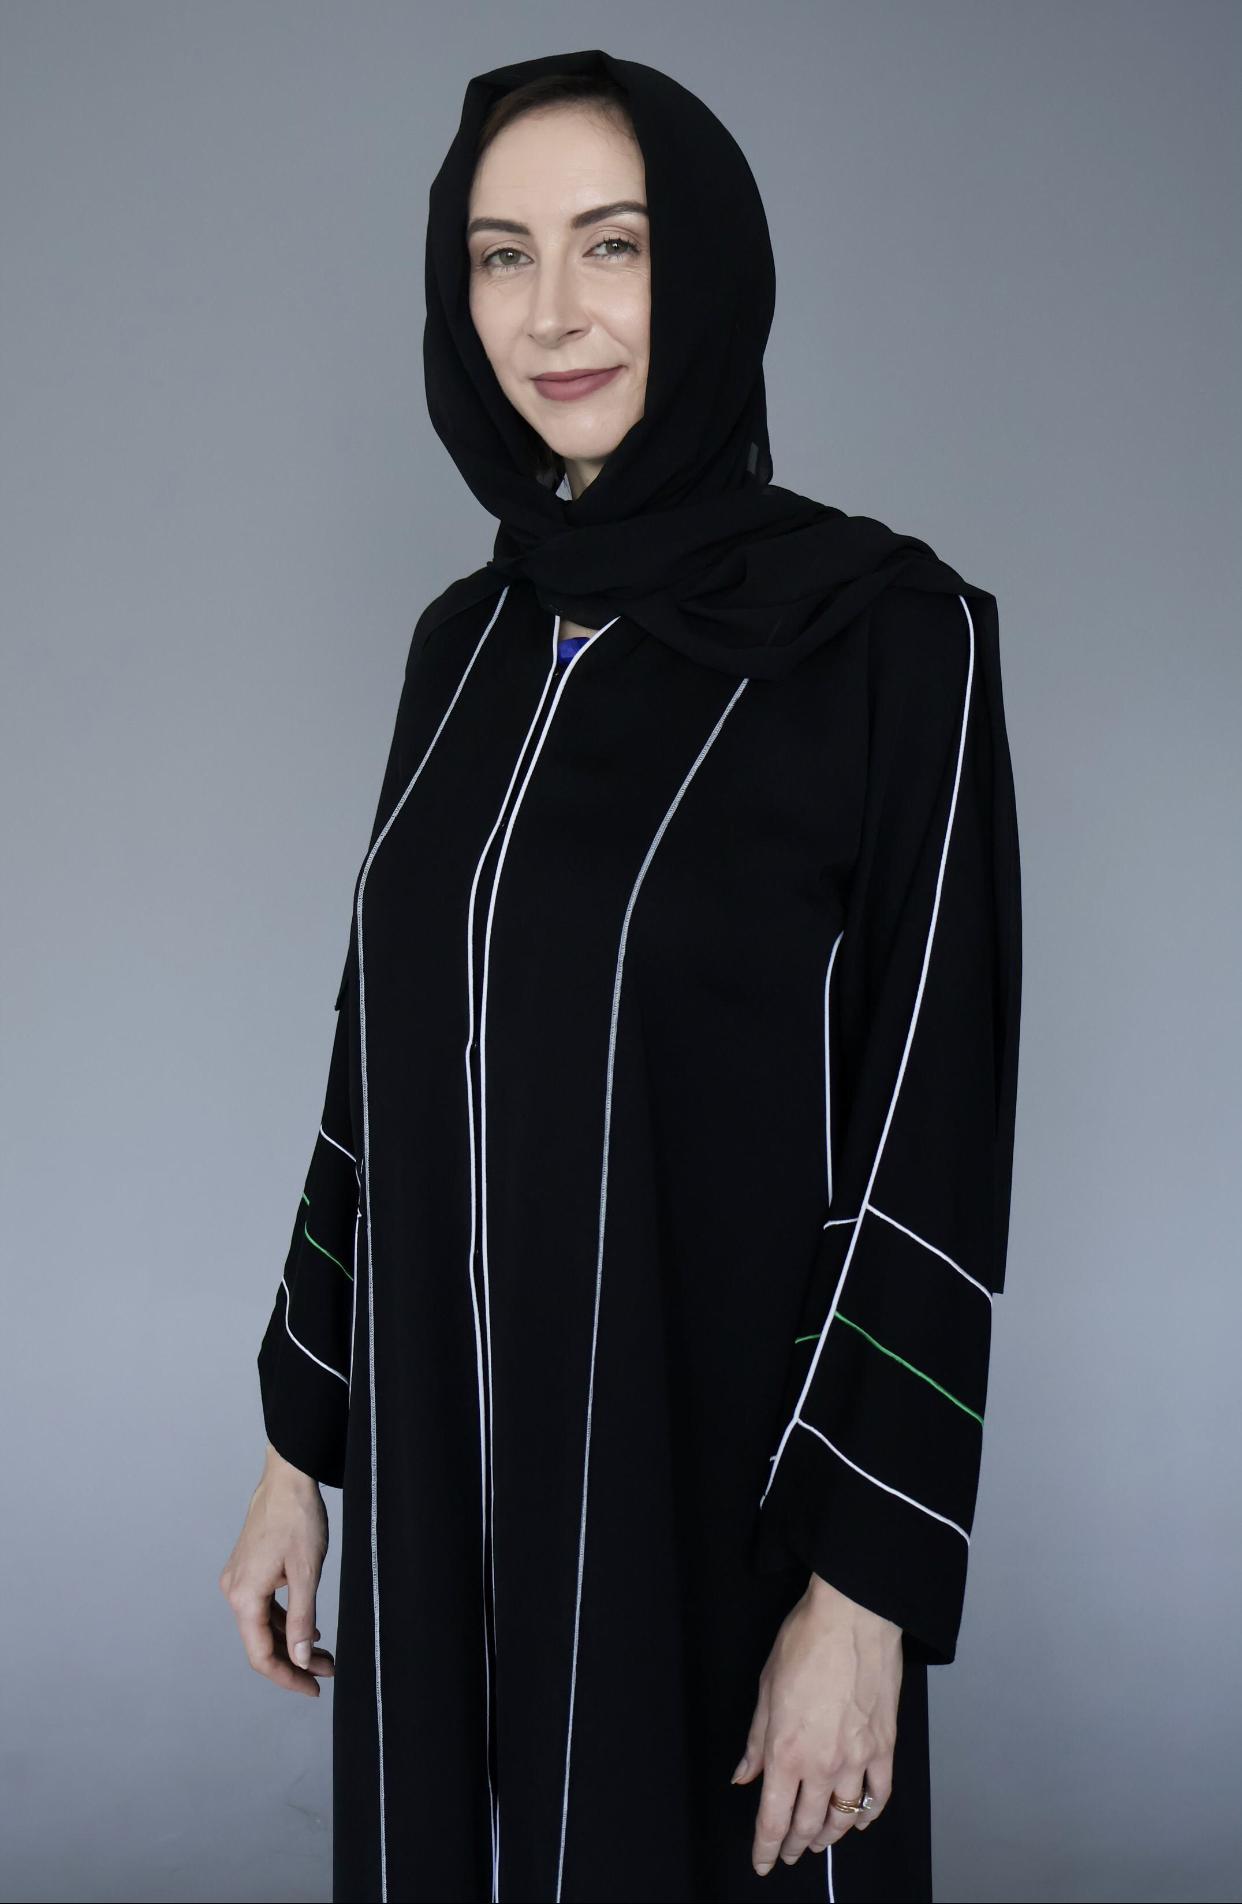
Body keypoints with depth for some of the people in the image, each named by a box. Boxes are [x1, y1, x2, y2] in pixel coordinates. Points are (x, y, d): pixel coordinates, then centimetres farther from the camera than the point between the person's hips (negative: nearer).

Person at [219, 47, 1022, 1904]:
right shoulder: (470, 642, 6)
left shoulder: (889, 631, -12)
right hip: (442, 1462, 6)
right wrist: (298, 1442, 10)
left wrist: (864, 1589, -15)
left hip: (727, 1465, -5)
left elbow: (937, 1115, -14)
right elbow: (388, 1055, 9)